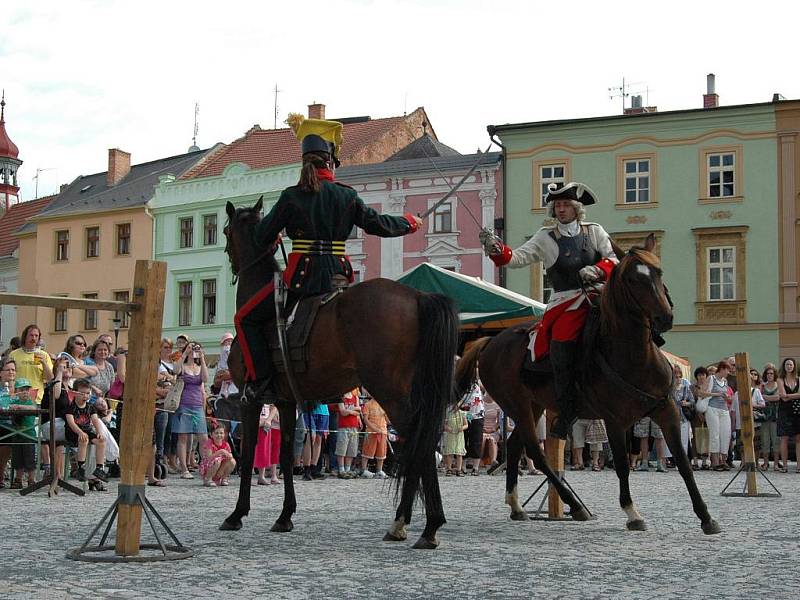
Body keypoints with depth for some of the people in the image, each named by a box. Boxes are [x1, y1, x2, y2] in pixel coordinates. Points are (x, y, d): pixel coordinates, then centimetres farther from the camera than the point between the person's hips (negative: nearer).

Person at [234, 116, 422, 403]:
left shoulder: (292, 196, -4)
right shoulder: (348, 196, 3)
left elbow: (263, 237, 2)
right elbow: (379, 224, 12)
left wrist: (269, 244, 27)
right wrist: (410, 223, 30)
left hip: (302, 275, -3)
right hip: (338, 276, 4)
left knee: (246, 319, 9)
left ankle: (259, 376, -2)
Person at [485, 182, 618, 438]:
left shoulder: (594, 232, 13)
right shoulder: (546, 237, 11)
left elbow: (613, 261, 6)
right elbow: (519, 257, 2)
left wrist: (597, 270, -15)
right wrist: (497, 251, -18)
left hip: (596, 295, -2)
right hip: (564, 301, 2)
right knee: (559, 343, -18)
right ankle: (567, 413, -8)